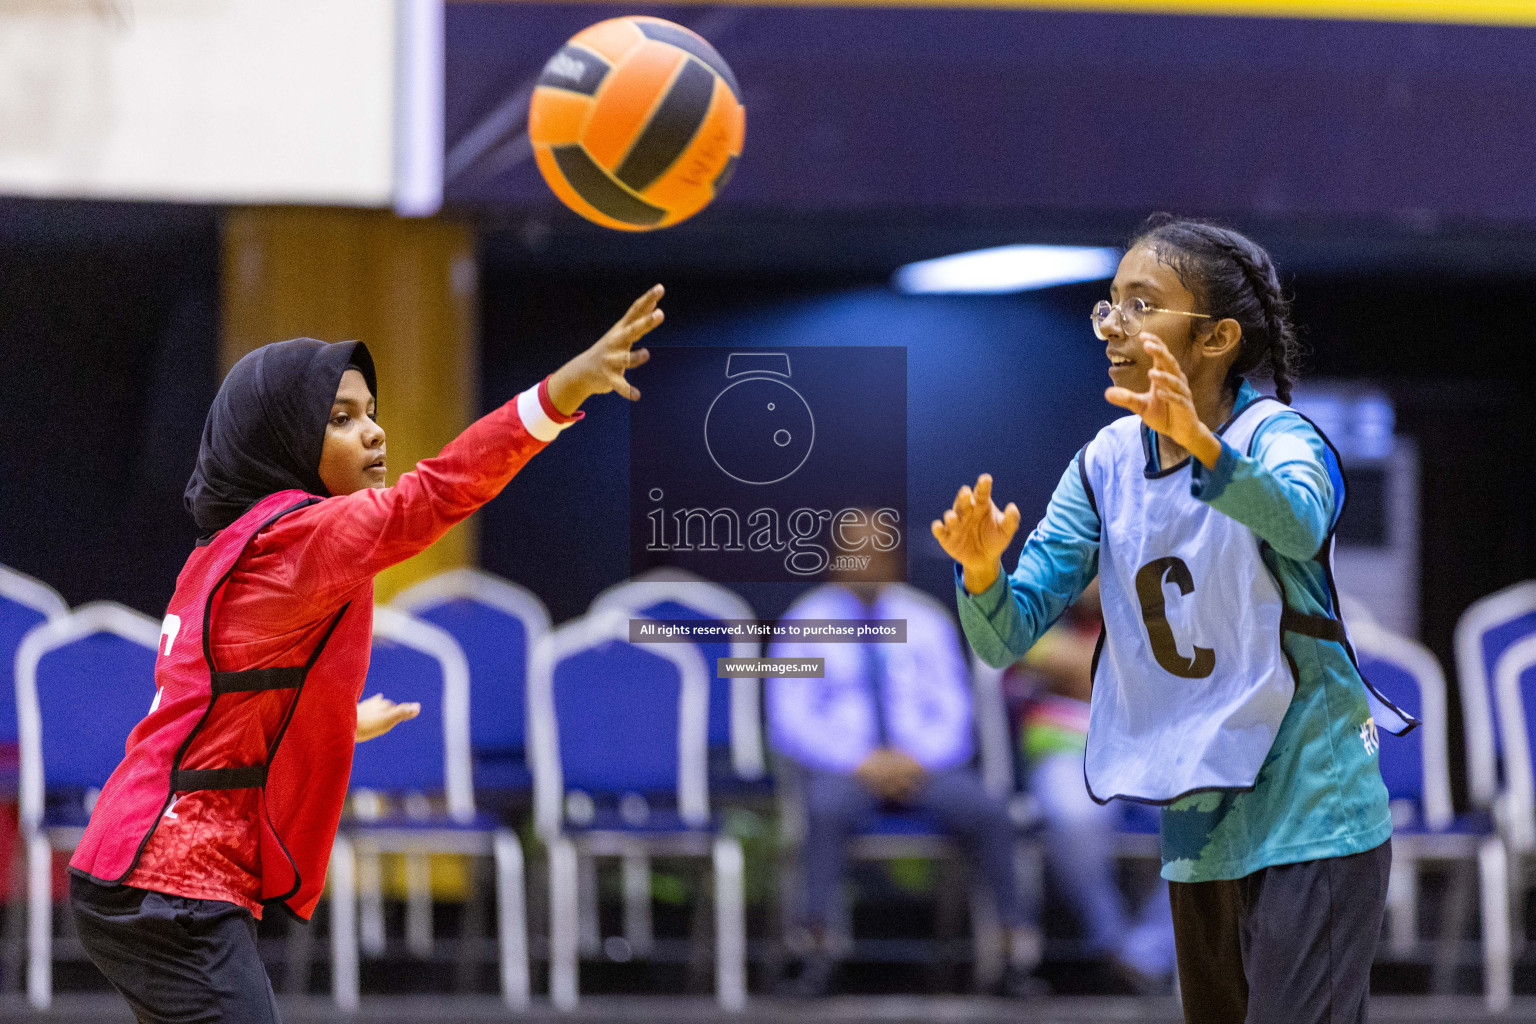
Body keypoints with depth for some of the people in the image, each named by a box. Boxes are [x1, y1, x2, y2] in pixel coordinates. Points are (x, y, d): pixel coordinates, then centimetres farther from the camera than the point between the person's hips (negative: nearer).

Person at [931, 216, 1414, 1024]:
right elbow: (1004, 639, 0)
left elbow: (1297, 523, -38)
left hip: (1312, 817, -6)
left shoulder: (1277, 436, -13)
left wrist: (1201, 442, -56)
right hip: (1197, 829, 6)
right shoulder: (1107, 463, 4)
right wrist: (983, 571, -22)